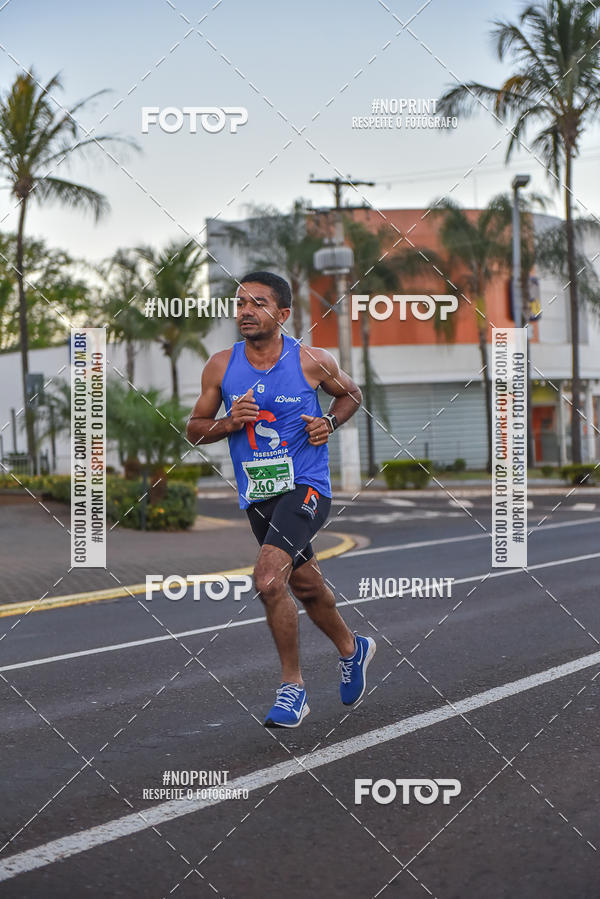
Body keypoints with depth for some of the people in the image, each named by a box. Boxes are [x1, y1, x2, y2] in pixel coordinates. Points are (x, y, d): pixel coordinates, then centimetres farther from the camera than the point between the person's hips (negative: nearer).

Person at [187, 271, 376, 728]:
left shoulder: (312, 361, -7)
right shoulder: (221, 367, -1)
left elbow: (351, 393, 12)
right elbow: (194, 430, 7)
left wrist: (330, 423, -7)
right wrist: (229, 423, -13)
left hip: (305, 487, -5)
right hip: (257, 496, 5)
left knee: (268, 578, -22)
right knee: (306, 586, 18)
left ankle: (292, 686, -8)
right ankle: (352, 648, 45)